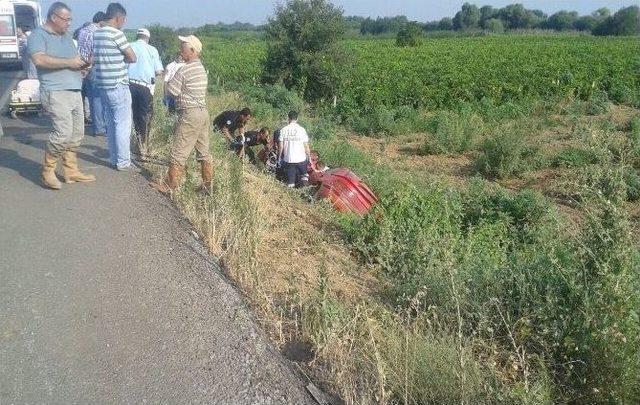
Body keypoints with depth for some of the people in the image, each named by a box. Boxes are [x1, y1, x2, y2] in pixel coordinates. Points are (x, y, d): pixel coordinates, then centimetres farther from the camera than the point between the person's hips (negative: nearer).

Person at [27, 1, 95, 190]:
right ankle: (47, 171, -1)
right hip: (55, 92, -8)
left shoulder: (66, 36, 20)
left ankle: (71, 171, 15)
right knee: (63, 132, -16)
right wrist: (69, 62, -16)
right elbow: (39, 59, -20)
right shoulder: (38, 35, -4)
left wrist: (84, 62, 5)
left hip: (75, 92, 8)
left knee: (77, 133, 7)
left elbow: (76, 60, 28)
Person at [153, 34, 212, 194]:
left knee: (178, 153, -2)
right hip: (203, 112, 9)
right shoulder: (201, 68, 13)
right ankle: (208, 186, 17)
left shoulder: (184, 70, -15)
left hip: (189, 115, -9)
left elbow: (170, 90, -11)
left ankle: (170, 186, 5)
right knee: (204, 152, 12)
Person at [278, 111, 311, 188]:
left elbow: (281, 146, 0)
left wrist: (279, 157, 12)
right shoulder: (301, 130, -6)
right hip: (301, 159, -1)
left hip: (288, 159, 1)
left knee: (290, 183, 6)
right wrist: (309, 156, 9)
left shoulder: (283, 130, -2)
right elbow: (306, 145, -4)